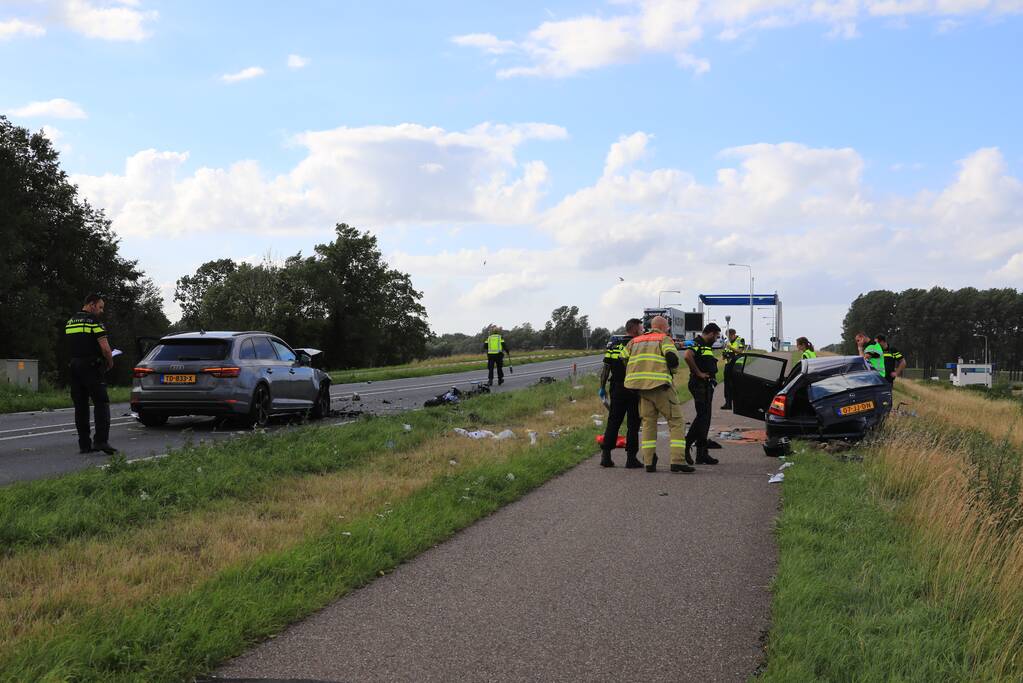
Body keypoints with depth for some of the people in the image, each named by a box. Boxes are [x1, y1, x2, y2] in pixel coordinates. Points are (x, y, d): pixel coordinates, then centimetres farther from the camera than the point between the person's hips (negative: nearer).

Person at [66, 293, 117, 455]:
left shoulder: (70, 322, 15)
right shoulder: (94, 321, -9)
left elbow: (72, 346, 17)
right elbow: (105, 347, -15)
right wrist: (110, 362, 2)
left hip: (74, 367, 7)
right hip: (92, 368, -7)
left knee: (80, 406, 9)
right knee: (101, 403, -5)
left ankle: (84, 444, 10)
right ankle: (101, 440, -17)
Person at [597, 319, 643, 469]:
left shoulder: (613, 346, 8)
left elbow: (605, 369, 6)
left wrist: (602, 387, 13)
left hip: (616, 389, 5)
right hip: (633, 390, -5)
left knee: (613, 422, 10)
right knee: (633, 424, 2)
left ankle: (606, 456, 7)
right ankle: (631, 458, 2)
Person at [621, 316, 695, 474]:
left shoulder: (635, 341, 19)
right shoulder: (664, 339, 2)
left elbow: (622, 359, 13)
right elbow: (671, 357, -13)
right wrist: (673, 370, 7)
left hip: (641, 387, 6)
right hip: (661, 385, -5)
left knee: (648, 422, 14)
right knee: (676, 421, 0)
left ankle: (649, 462, 8)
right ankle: (678, 461, -11)